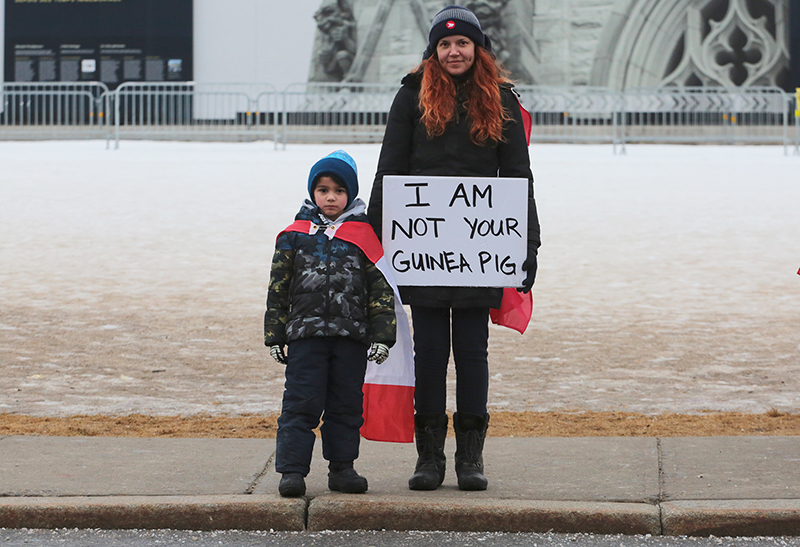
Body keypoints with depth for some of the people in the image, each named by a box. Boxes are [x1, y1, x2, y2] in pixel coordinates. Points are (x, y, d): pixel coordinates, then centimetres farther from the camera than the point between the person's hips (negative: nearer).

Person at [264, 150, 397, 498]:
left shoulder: (364, 235, 5)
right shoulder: (295, 235, 6)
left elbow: (381, 289, 5)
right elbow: (278, 289, 9)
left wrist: (382, 335, -1)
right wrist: (274, 336, 5)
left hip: (352, 336, 1)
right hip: (306, 333, -1)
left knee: (347, 404, 7)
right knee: (301, 403, -4)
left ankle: (341, 467, 18)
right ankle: (291, 469, -1)